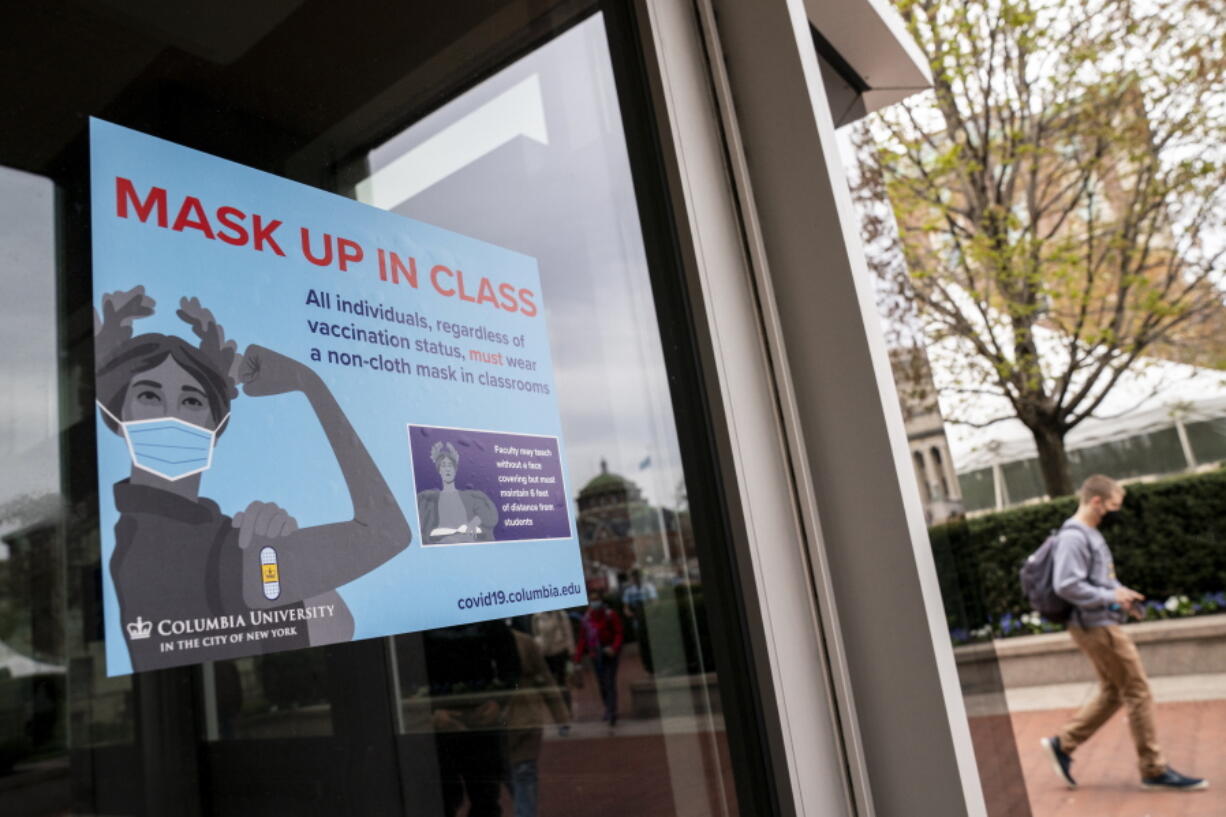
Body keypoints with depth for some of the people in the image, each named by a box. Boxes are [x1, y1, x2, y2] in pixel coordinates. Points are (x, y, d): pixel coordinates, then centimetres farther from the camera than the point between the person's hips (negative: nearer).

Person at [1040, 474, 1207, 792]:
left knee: (1113, 693, 14)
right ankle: (1154, 770, 11)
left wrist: (1122, 592, 6)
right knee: (1138, 693, -1)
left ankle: (1062, 745, 19)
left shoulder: (1091, 534, 14)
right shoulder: (1074, 537, -19)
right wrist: (1111, 597, -18)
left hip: (1101, 625, 10)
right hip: (1096, 627, -10)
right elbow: (1066, 585, -26)